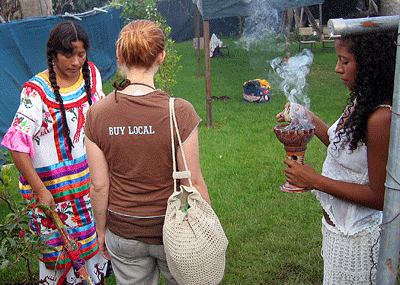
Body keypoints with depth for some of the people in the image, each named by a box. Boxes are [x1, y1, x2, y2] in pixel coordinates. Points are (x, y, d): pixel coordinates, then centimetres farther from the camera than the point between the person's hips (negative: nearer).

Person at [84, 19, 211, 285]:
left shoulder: (97, 114, -12)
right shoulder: (179, 111, -21)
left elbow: (99, 186, -6)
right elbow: (193, 183, -14)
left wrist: (101, 229, 10)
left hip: (124, 234, 3)